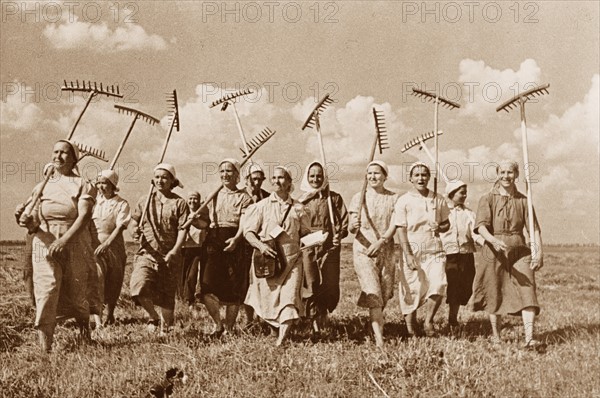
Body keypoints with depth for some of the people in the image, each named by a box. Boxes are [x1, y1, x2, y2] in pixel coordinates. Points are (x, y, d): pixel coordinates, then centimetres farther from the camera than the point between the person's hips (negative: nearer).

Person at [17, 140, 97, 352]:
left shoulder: (82, 185, 3)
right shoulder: (41, 187, 12)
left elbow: (84, 216, -11)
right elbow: (35, 221, 9)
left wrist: (64, 240, -25)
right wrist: (28, 221, -17)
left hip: (75, 246, -1)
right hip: (45, 246, 1)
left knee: (77, 295, 7)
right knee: (46, 295, -12)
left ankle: (85, 339, 34)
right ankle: (44, 349, -14)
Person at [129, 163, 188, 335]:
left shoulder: (179, 203, 1)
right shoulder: (145, 201, 10)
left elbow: (183, 229, -6)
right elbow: (134, 218, 22)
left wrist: (174, 251, -20)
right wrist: (135, 229, -2)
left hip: (169, 256, -1)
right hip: (147, 253, 1)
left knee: (167, 294, 7)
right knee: (139, 286, -20)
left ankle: (165, 328, 26)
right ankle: (153, 316, 6)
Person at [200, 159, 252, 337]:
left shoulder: (243, 197, 5)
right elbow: (207, 220, 20)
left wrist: (236, 239, -23)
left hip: (234, 243, -3)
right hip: (213, 242, 3)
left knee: (233, 289, 1)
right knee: (207, 287, -11)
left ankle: (229, 328, 13)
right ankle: (218, 324, 3)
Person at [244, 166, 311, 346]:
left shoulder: (298, 208, 8)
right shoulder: (262, 206, 5)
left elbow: (305, 233, 17)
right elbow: (248, 231, 4)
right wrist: (260, 245, -13)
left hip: (291, 259, 0)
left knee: (289, 297, -12)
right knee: (267, 299, 5)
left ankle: (281, 338, -12)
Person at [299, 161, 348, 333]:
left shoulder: (334, 198, 8)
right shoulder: (301, 201, 10)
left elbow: (344, 221, 3)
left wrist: (339, 234, -14)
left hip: (329, 247, 0)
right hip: (307, 248, 0)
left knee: (331, 286, 1)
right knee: (310, 286, -4)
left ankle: (323, 313, 27)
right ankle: (316, 324, 2)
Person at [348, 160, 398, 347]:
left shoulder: (393, 198, 6)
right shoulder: (359, 197, 4)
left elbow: (393, 226, -3)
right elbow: (351, 229, -1)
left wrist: (380, 241, -18)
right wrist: (353, 226, -25)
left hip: (386, 249, 2)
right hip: (363, 249, -2)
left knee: (385, 293, 3)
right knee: (373, 293, -14)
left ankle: (375, 324, 25)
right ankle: (379, 338, -19)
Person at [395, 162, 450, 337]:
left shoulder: (438, 199, 9)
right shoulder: (404, 201, 0)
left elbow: (446, 223, 18)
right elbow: (402, 230, -4)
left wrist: (439, 227, -7)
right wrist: (408, 255, -13)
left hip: (435, 250, 2)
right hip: (413, 250, -2)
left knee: (438, 285, -15)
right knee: (412, 290, 1)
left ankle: (428, 321, 6)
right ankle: (410, 328, 20)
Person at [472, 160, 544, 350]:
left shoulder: (523, 200, 9)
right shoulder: (488, 199, 1)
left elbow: (534, 228, 6)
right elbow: (481, 226, -12)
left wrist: (539, 250, -9)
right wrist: (494, 241, -31)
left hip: (519, 251, 2)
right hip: (494, 252, -1)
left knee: (527, 292, -12)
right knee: (494, 295, 7)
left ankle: (529, 338, -17)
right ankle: (496, 336, 24)